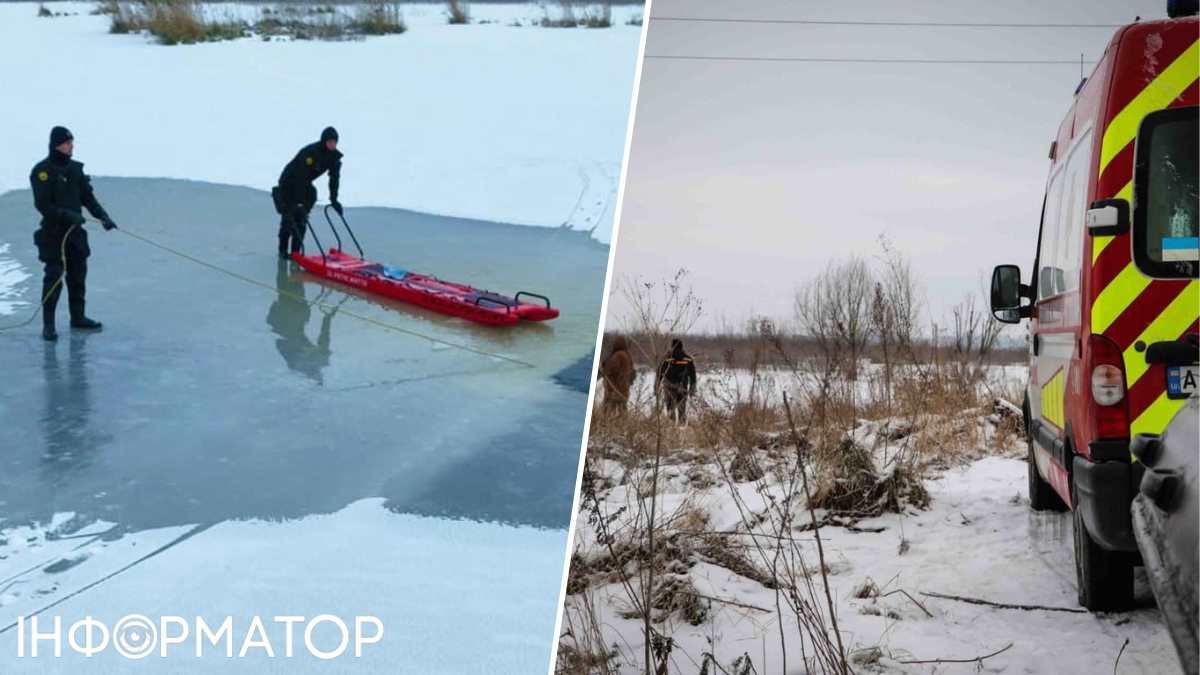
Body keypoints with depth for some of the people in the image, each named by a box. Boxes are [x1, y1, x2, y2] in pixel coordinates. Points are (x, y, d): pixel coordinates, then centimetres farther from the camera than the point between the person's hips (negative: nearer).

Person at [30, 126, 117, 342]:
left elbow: (88, 198, 11)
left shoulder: (75, 169, 9)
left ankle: (78, 317, 26)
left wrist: (103, 216, -3)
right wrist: (67, 215, -27)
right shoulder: (42, 171, -11)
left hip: (75, 231, 7)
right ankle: (48, 324, -2)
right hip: (53, 233, -7)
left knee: (78, 275, 12)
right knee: (54, 277, -8)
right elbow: (42, 204, -17)